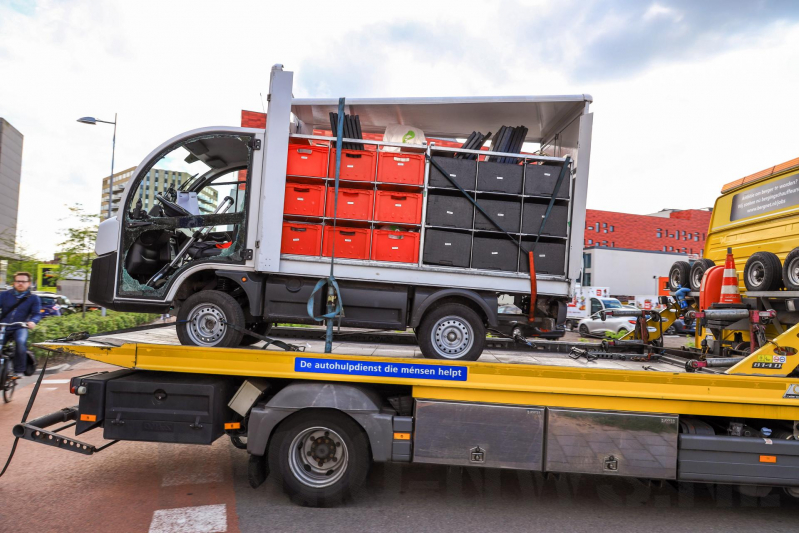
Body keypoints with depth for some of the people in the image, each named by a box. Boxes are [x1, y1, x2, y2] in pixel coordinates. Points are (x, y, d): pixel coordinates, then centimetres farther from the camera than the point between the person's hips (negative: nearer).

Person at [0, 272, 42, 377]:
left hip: (20, 328, -2)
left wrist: (33, 321, -25)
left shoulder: (33, 298, 8)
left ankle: (19, 370, -21)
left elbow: (37, 313, -2)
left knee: (21, 342, -32)